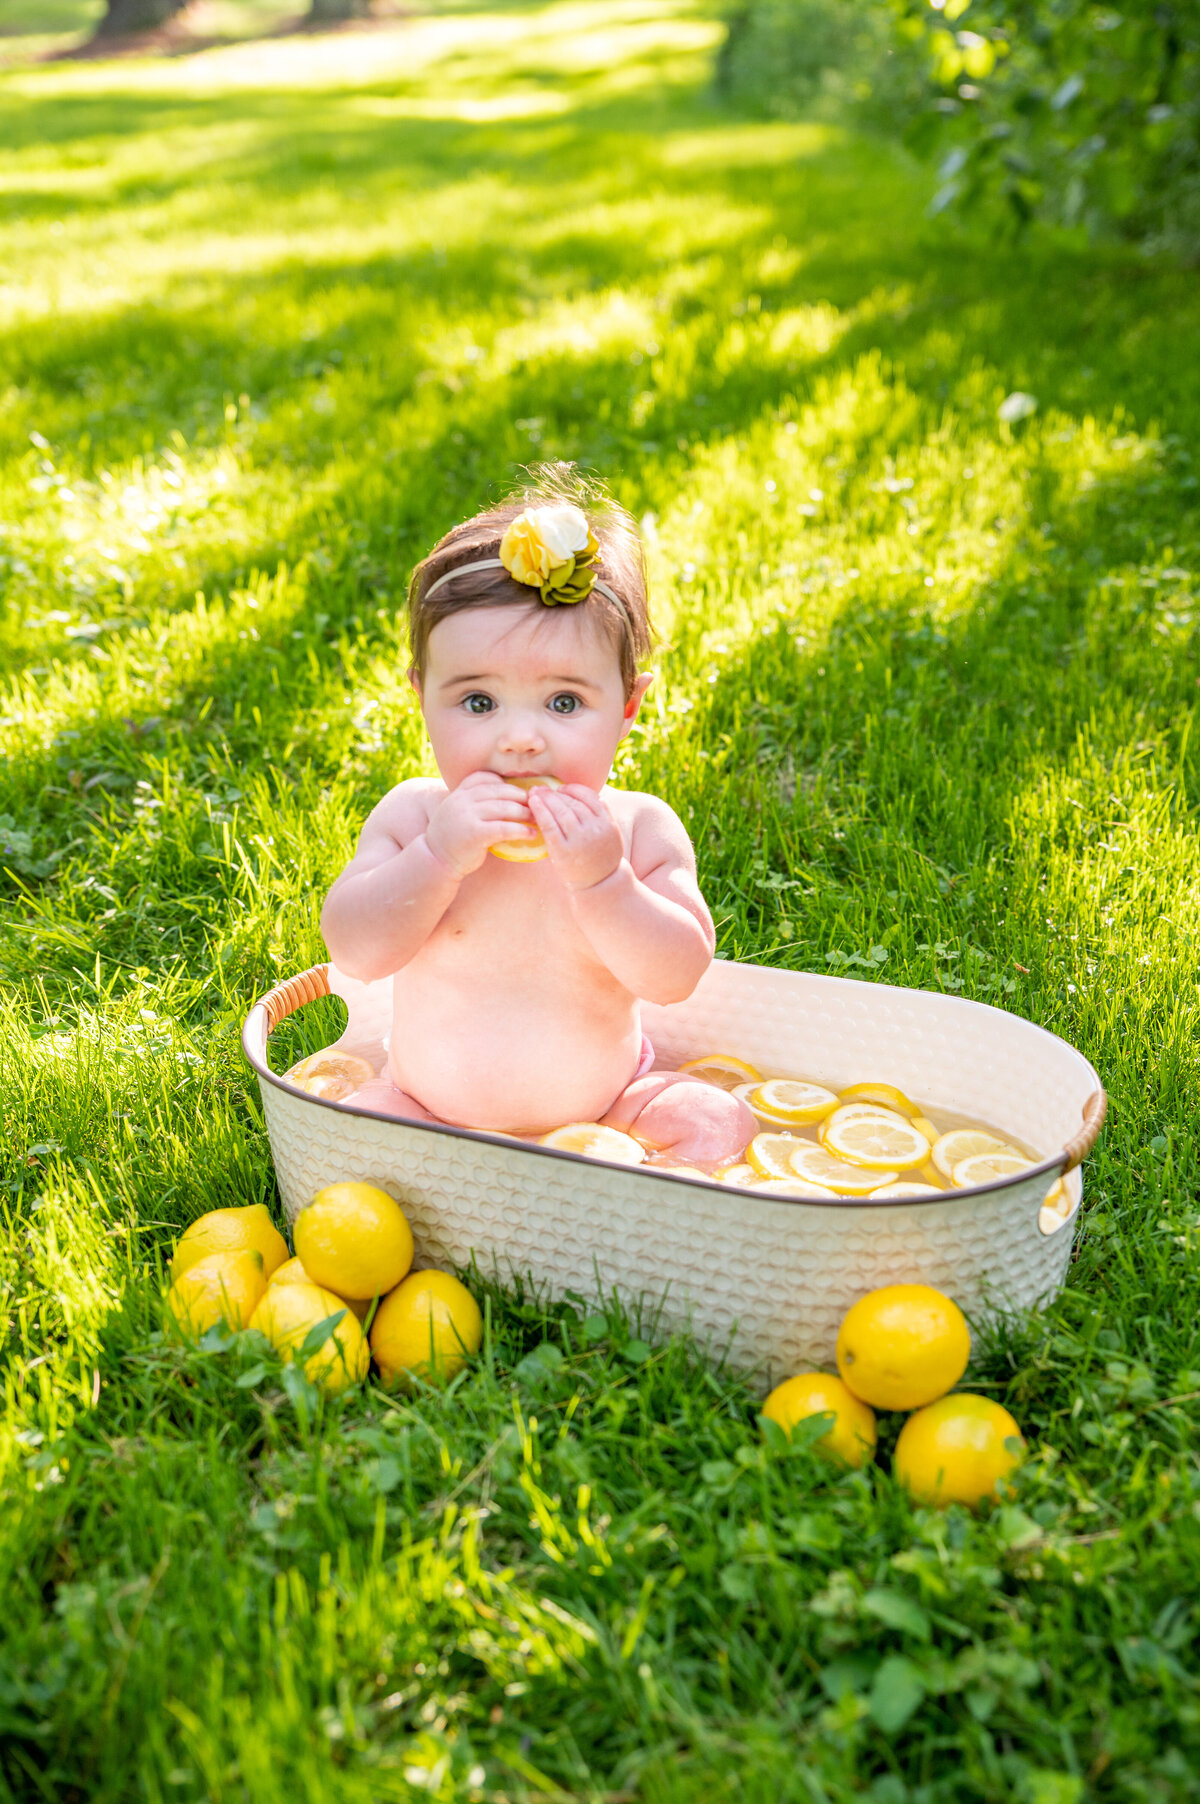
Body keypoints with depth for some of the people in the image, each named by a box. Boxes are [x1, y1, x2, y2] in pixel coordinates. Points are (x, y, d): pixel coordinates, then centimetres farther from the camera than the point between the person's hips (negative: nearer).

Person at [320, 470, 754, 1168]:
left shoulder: (640, 827, -15)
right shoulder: (414, 814, -13)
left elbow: (676, 977, -22)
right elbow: (356, 952, -20)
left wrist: (600, 879, -36)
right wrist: (438, 858, -33)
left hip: (603, 1103, 0)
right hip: (431, 1108, 0)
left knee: (717, 1122, -20)